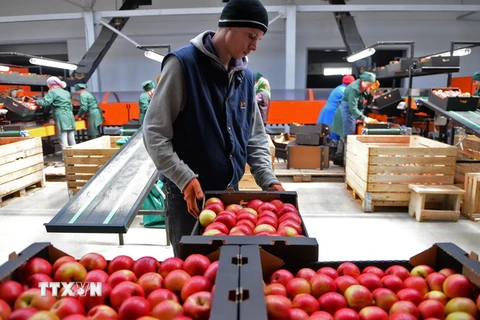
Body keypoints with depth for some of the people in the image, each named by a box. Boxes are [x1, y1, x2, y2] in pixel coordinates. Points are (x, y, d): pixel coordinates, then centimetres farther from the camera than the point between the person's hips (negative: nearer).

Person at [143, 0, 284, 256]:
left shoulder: (245, 76, 7)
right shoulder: (183, 63, -12)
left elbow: (255, 138, 11)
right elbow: (154, 133, -14)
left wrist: (269, 181, -1)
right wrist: (185, 179, -22)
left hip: (230, 192, 6)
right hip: (188, 194, -5)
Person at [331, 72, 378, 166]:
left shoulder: (362, 88, 4)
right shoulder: (353, 88, -23)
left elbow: (368, 101, 7)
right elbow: (352, 108, -28)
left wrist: (369, 92, -11)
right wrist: (364, 118, -32)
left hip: (351, 114, 10)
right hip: (346, 113, -10)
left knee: (344, 136, 14)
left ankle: (338, 159, 23)